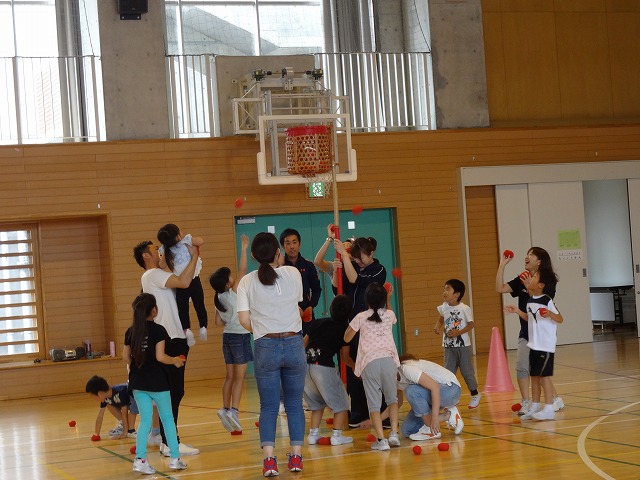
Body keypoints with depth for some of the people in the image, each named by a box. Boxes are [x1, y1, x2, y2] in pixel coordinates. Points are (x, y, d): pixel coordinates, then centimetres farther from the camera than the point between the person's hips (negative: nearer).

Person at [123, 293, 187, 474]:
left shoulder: (130, 331, 3)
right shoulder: (158, 330, -12)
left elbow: (125, 357, 6)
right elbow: (160, 356, -17)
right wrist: (175, 361, 0)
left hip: (138, 383, 4)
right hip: (157, 382, -4)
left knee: (145, 420, 11)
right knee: (167, 418, 10)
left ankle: (140, 459, -1)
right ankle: (175, 458, 14)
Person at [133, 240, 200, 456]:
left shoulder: (158, 276, 22)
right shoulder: (152, 275, -10)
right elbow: (184, 282, -24)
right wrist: (194, 255, -14)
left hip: (174, 339, 10)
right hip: (169, 341, -10)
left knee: (175, 392, 12)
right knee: (173, 392, -10)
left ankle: (168, 441, 16)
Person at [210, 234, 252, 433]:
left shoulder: (218, 299, 4)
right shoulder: (234, 293, -14)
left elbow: (218, 322, 10)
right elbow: (242, 270, -17)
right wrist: (243, 248, -13)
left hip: (227, 335, 7)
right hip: (240, 336, -7)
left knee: (230, 376, 12)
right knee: (239, 376, -6)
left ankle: (225, 409, 11)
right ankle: (233, 410, -15)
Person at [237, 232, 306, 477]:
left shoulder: (247, 282, -1)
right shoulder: (293, 274, 1)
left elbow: (244, 319, -6)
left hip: (265, 347, -1)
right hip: (294, 344, 1)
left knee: (268, 406, 5)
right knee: (294, 404, 11)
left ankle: (269, 459, -5)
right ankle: (296, 456, 12)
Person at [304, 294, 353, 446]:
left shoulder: (318, 323, 18)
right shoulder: (344, 330, 6)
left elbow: (303, 344, 20)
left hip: (305, 365, 5)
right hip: (324, 367, -5)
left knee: (316, 403, 24)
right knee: (340, 403, 10)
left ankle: (313, 433, 19)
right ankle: (337, 434, 3)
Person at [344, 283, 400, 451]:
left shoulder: (361, 317, 6)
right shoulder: (389, 315, 12)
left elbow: (347, 338, 18)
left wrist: (351, 323, 31)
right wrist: (388, 299, 44)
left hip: (369, 363, -2)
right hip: (389, 360, 2)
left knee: (374, 404, 0)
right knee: (392, 399, 19)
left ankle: (381, 439, -10)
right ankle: (394, 433, 5)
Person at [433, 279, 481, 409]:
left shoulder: (464, 308, -13)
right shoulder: (444, 308, 0)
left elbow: (471, 324, -9)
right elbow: (441, 320, 14)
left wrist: (458, 332, -21)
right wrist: (437, 327, -7)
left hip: (463, 345, -4)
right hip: (449, 346, 4)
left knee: (467, 371, 5)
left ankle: (475, 394, 24)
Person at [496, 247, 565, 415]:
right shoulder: (521, 280, 7)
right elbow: (500, 288, -4)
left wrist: (530, 287, -29)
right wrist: (502, 265, -6)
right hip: (526, 332, 6)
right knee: (521, 367, -1)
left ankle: (556, 399, 12)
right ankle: (526, 403, 6)